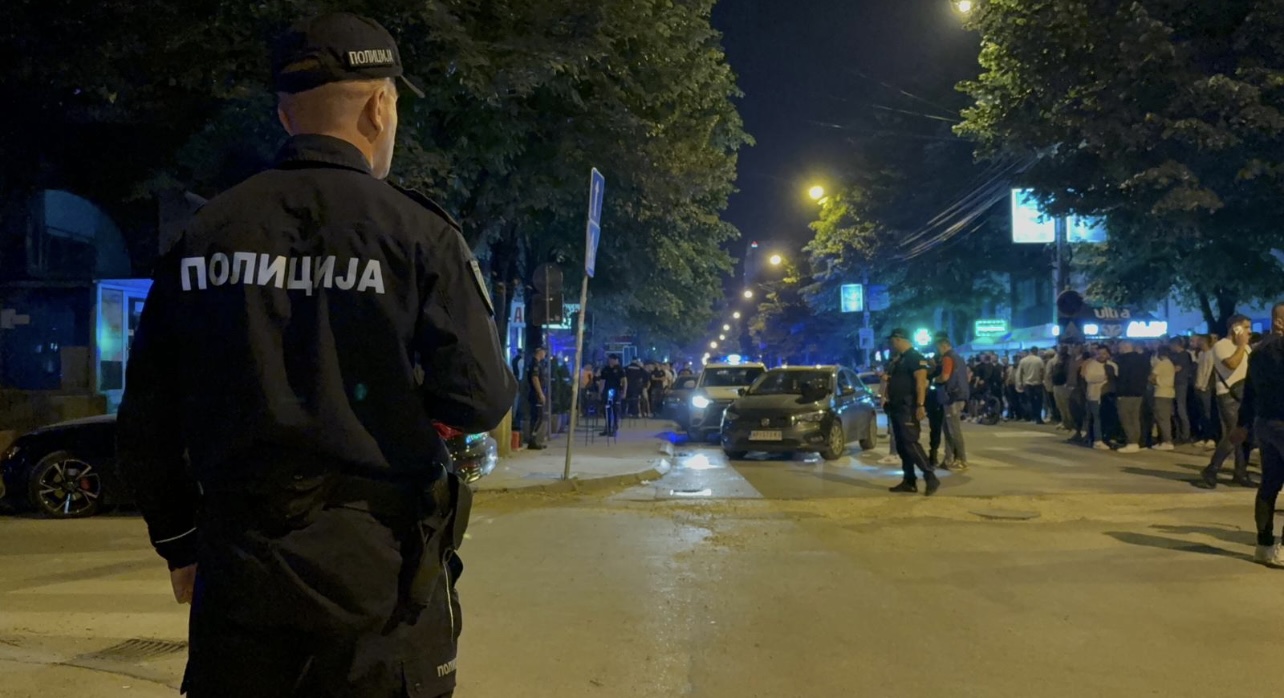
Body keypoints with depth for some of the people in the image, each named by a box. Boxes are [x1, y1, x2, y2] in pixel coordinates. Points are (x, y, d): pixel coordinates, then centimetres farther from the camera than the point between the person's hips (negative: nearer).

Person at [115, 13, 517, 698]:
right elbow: (480, 401, -15)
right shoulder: (416, 231, -8)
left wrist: (180, 544, 18)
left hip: (239, 559, 3)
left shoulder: (205, 231, 3)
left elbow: (146, 419, 5)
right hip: (379, 565, -3)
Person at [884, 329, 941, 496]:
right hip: (896, 408, 10)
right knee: (901, 446, 9)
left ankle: (931, 477, -10)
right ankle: (909, 481, 14)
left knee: (910, 443, -14)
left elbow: (921, 382, -20)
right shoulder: (896, 359, 17)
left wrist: (920, 405, -27)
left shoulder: (915, 357, -11)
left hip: (908, 408, -10)